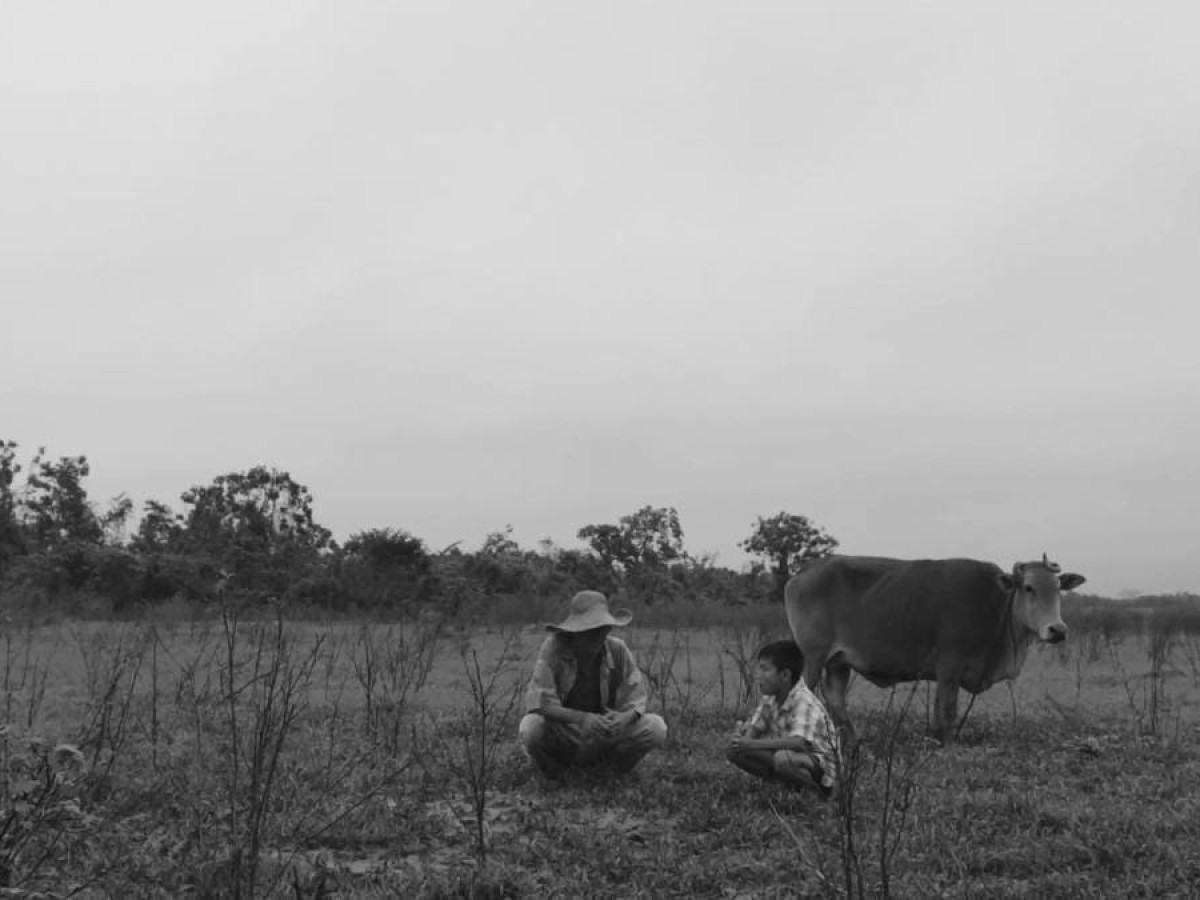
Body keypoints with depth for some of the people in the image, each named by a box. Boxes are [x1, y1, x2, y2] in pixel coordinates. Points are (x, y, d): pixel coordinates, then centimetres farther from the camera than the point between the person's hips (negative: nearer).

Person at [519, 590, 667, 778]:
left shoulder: (618, 650, -9)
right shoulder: (553, 648, -19)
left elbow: (636, 699, -7)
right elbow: (539, 703, -24)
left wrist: (626, 718, -33)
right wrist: (582, 718, -39)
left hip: (606, 737, 2)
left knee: (657, 727, -19)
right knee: (531, 727, -34)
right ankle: (554, 772, 1)